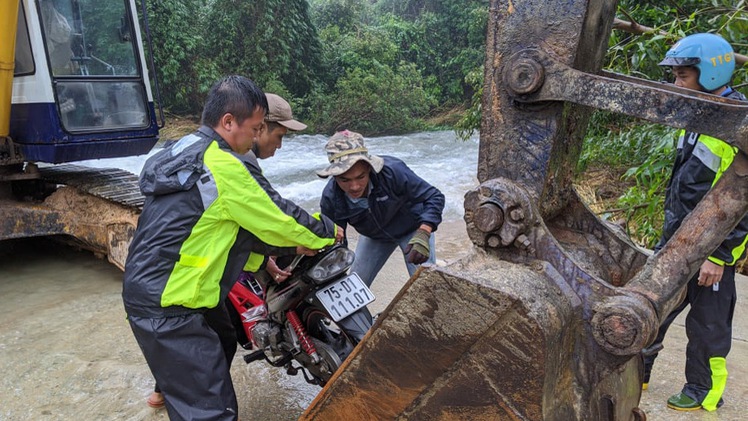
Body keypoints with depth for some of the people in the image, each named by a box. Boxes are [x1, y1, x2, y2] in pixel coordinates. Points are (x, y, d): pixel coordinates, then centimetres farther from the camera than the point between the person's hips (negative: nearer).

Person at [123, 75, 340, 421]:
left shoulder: (185, 153, 12)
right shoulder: (225, 166, -19)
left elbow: (238, 225, 14)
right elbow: (277, 217, -11)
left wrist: (290, 245, 12)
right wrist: (328, 231, 6)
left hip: (147, 290, 10)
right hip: (168, 306, -10)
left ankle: (171, 390, 55)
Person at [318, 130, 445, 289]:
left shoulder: (392, 170, -37)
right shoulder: (330, 197, -26)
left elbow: (434, 197, -28)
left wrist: (422, 235, -42)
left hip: (413, 228, -3)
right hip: (374, 236, 3)